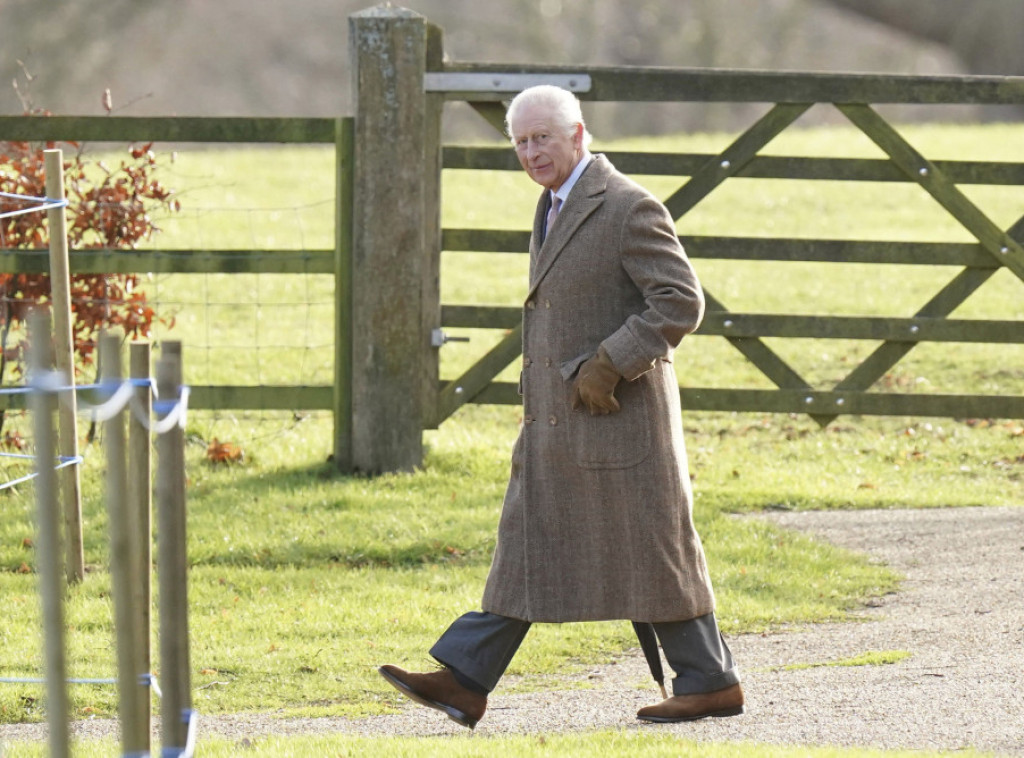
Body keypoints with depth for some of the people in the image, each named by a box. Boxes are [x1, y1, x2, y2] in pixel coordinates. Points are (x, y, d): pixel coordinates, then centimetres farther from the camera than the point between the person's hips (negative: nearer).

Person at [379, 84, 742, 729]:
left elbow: (682, 303, -20)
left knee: (652, 554, -1)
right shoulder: (555, 207, 14)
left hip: (617, 415, -9)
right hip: (557, 423, 9)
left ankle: (711, 682, 11)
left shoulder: (628, 208, -15)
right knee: (526, 547, 6)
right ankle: (463, 682, 3)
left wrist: (609, 365, -21)